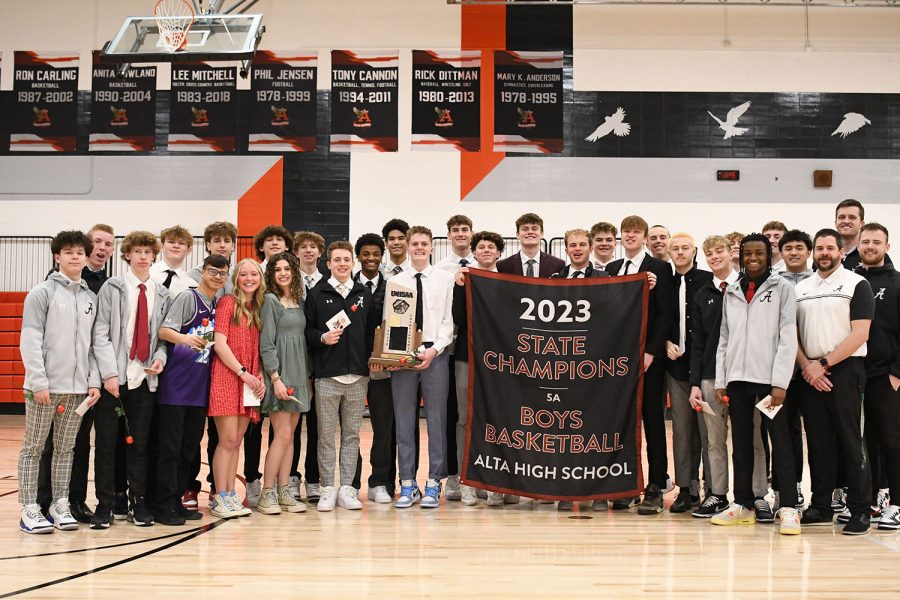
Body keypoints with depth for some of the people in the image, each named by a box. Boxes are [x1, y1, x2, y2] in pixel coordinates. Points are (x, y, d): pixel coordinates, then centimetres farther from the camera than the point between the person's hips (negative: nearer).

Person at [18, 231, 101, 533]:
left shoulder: (91, 298, 12)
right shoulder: (42, 292, -3)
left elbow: (93, 343, 11)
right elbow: (30, 339, -8)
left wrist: (94, 381, 2)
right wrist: (39, 381, -15)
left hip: (78, 388, 5)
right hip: (45, 386, -5)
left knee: (66, 448, 10)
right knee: (33, 448, 2)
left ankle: (60, 504, 17)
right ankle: (30, 508, 6)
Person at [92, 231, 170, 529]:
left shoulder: (161, 294, 12)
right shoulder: (112, 287, 1)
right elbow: (101, 333, -5)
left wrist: (160, 356, -6)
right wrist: (109, 373, -13)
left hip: (144, 377, 3)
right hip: (113, 377, -3)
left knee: (140, 442, 7)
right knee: (106, 443, 1)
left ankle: (137, 502, 16)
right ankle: (105, 504, 9)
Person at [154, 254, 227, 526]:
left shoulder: (218, 305, 15)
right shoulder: (188, 297, -6)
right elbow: (164, 330, -15)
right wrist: (185, 338, -33)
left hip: (200, 387, 7)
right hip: (176, 384, -7)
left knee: (190, 447, 10)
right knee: (170, 447, -4)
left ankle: (176, 501, 18)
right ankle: (163, 506, 1)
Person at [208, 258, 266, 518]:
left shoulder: (258, 308, 15)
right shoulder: (228, 302, -3)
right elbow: (219, 344, -10)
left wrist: (259, 376, 1)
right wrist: (243, 373, -13)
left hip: (250, 381, 6)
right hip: (227, 377, -6)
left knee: (236, 441, 8)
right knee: (228, 440, -7)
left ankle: (230, 496, 12)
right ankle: (220, 499, -2)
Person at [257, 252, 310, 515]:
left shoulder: (299, 301, 14)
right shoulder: (270, 300, -6)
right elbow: (266, 344, -10)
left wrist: (307, 375, 11)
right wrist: (275, 378, -16)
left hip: (299, 373, 7)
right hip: (279, 372, -7)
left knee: (289, 434, 7)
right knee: (283, 434, -9)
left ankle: (284, 492, 10)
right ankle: (267, 494, -2)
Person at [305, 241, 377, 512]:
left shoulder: (364, 294, 12)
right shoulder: (317, 294, 4)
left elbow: (372, 332, 12)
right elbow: (307, 330, 4)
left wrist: (371, 361, 2)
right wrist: (322, 338, -15)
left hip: (358, 376, 2)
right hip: (327, 376, -2)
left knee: (352, 435, 6)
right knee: (326, 435, 2)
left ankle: (347, 487, 11)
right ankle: (327, 489, 8)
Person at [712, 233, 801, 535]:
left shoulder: (782, 288, 1)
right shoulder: (731, 291, 14)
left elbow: (788, 337, -5)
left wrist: (780, 382, -13)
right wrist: (720, 380, 7)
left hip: (769, 377, -4)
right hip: (737, 377, 5)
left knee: (780, 442, -4)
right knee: (741, 444, 8)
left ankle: (788, 509, -3)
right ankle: (743, 504, 14)